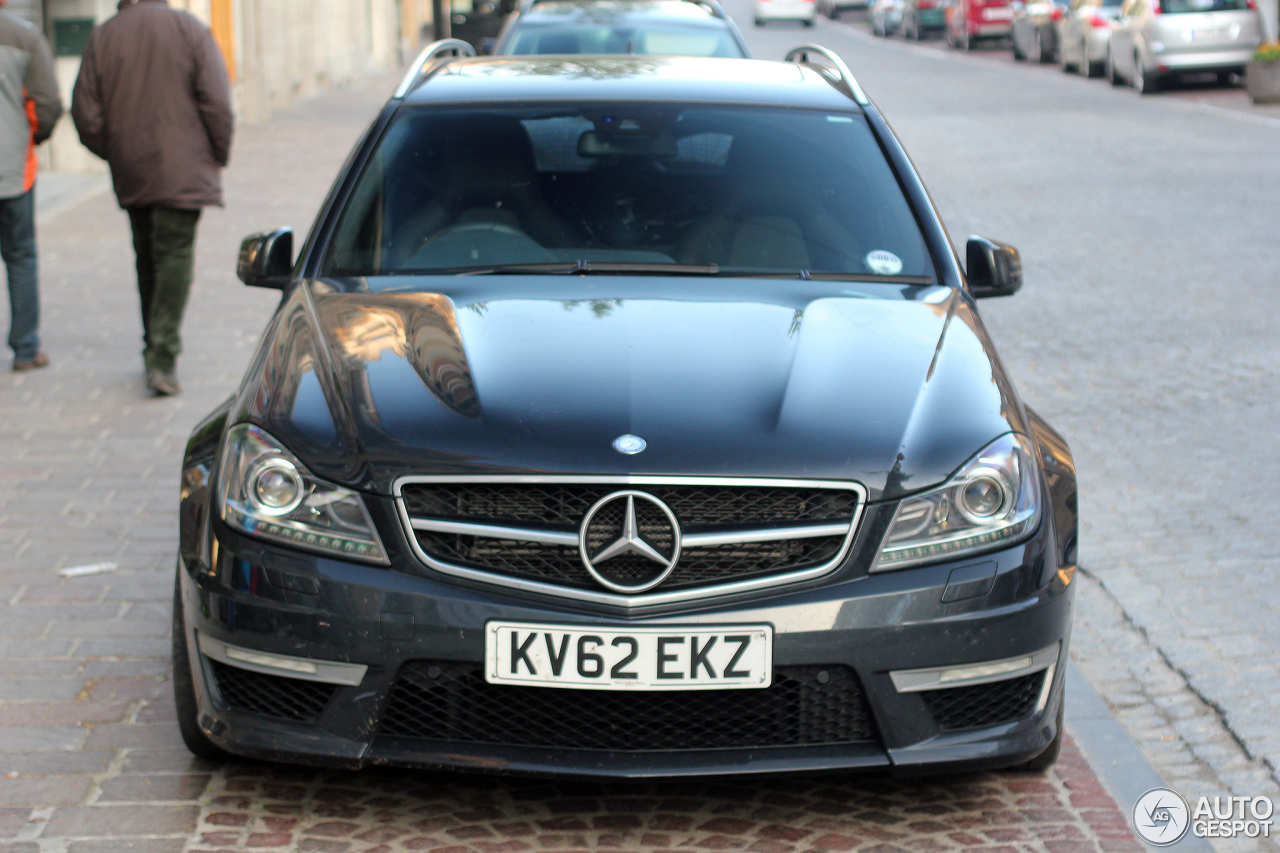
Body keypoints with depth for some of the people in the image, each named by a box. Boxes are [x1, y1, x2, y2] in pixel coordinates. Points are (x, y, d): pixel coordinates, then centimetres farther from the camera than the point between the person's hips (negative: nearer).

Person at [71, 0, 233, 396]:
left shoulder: (102, 37, 3)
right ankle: (162, 359, -16)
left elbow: (86, 112, 3)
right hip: (182, 169, -3)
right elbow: (217, 104, -9)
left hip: (130, 172, 3)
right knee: (175, 256, -5)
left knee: (148, 259, 16)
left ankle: (155, 347, 24)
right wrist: (219, 155, 4)